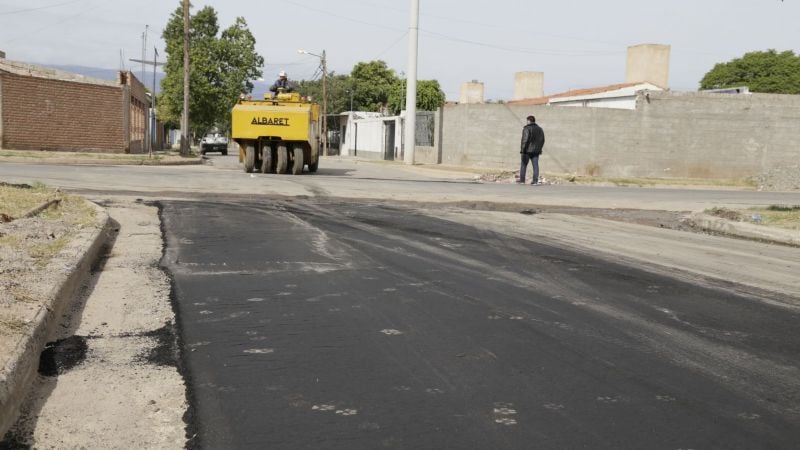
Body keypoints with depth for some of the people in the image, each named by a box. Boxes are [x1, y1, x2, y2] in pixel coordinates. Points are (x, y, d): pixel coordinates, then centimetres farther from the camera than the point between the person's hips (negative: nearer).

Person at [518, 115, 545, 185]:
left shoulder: (527, 129, -10)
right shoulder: (539, 129, 12)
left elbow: (525, 140, -17)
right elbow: (542, 140, 14)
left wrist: (522, 149, -14)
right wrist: (539, 149, 20)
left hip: (527, 150, -5)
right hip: (536, 151, 5)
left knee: (523, 164, 5)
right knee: (535, 165, 3)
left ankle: (522, 180, 7)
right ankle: (535, 180, -3)